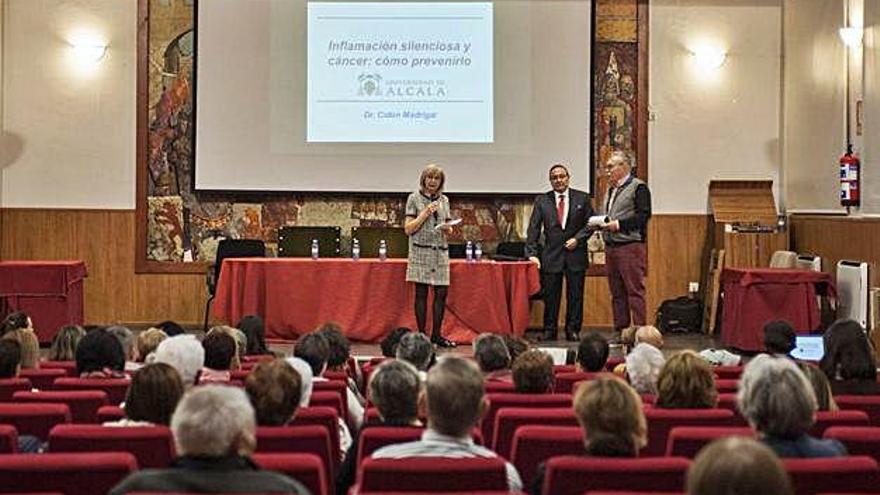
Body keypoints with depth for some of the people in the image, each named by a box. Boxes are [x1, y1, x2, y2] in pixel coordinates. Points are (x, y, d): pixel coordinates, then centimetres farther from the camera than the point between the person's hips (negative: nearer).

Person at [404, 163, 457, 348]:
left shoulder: (444, 200, 14)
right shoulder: (414, 198, 2)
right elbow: (408, 229, -3)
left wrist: (447, 228, -5)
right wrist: (426, 213, -11)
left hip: (440, 251, 4)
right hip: (421, 251, -4)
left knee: (441, 293, 0)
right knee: (421, 293, -2)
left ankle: (437, 334, 10)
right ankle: (421, 335, 3)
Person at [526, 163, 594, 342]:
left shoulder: (582, 198, 4)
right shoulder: (542, 200, 4)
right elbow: (533, 228, 1)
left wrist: (578, 238, -9)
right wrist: (532, 253, -9)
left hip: (576, 255, 0)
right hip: (551, 256, 0)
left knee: (575, 296, 4)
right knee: (550, 297, 2)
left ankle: (573, 331, 13)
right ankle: (549, 332, 10)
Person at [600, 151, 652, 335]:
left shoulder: (638, 187, -7)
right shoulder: (611, 189, 20)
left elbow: (644, 215, -15)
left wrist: (619, 224, -19)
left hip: (630, 246, -8)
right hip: (611, 247, 9)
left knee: (635, 291, -7)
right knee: (617, 292, 11)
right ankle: (620, 331, 17)